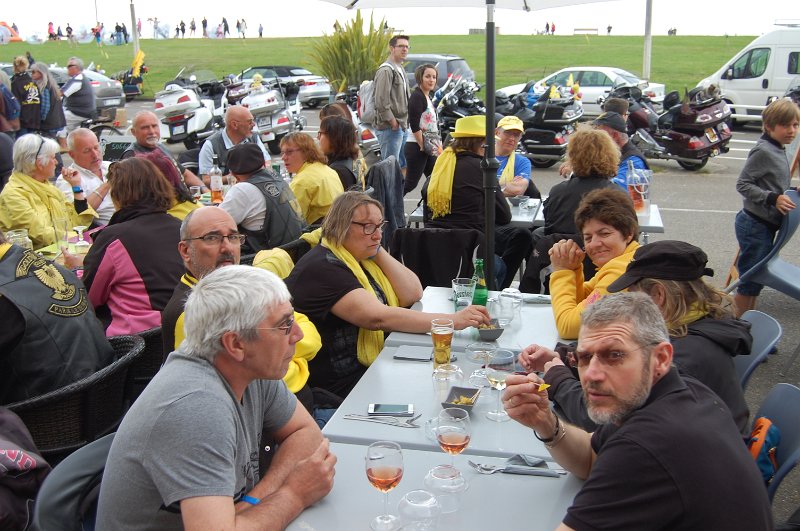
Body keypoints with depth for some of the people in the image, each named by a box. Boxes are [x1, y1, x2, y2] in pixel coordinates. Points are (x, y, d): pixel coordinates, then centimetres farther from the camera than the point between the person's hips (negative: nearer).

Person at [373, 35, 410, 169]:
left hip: (402, 126, 10)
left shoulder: (400, 70, 19)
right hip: (390, 128, -10)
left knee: (403, 165, 15)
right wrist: (393, 122, -17)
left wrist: (405, 123, 14)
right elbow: (381, 101, -20)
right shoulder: (386, 70, -13)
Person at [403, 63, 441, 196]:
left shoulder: (428, 98, 17)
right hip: (416, 147, -9)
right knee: (411, 182, -8)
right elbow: (414, 125, -20)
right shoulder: (417, 96, -12)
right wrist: (423, 146, -18)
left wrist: (438, 147, 15)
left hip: (430, 148, 10)